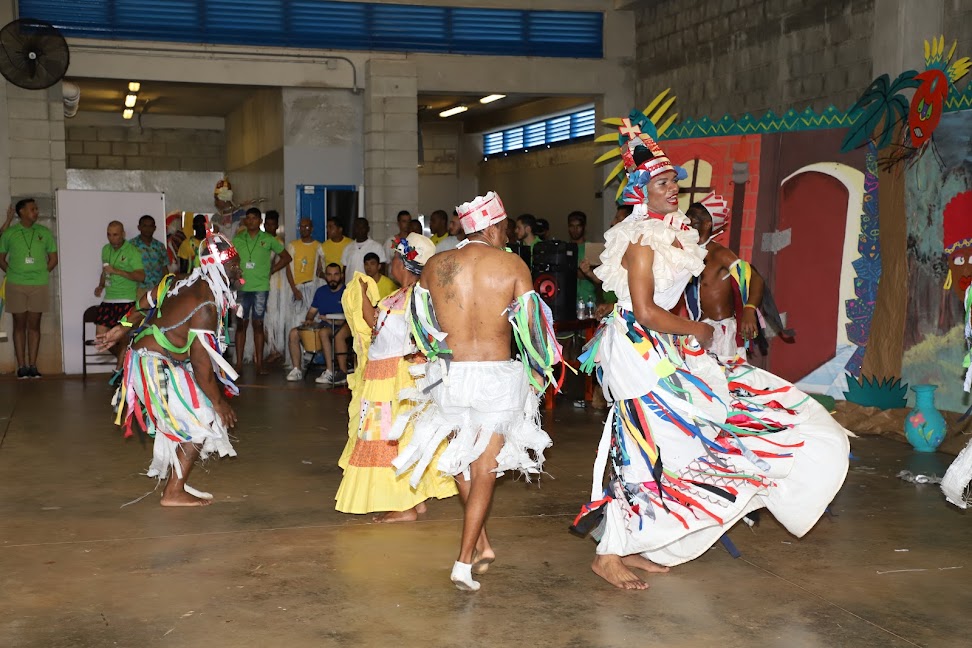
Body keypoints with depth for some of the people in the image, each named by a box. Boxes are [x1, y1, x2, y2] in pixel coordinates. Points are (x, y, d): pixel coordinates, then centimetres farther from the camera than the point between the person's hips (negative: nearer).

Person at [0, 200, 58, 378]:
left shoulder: (44, 232, 6)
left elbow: (53, 259, 10)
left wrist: (41, 273, 2)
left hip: (39, 285, 1)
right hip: (16, 285, -1)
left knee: (34, 325, 4)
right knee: (19, 325, 2)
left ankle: (32, 365, 8)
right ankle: (21, 366, 5)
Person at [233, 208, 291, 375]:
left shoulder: (268, 240, 4)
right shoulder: (237, 240, 8)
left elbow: (286, 257, 10)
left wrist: (270, 271, 3)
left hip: (261, 287, -1)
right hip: (242, 287, 1)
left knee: (258, 324, 3)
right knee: (241, 323, 2)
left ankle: (259, 363, 6)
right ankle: (239, 362, 6)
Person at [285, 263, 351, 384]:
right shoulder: (321, 291, 15)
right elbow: (312, 311, 20)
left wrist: (331, 320, -27)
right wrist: (308, 320, -3)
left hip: (340, 327, -7)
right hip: (323, 325, 7)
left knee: (323, 332, -38)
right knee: (294, 332, -11)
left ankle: (330, 372, -36)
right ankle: (297, 370, -7)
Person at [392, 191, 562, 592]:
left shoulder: (434, 266, 1)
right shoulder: (513, 266, -6)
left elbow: (420, 323, 8)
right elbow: (531, 326, -5)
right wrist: (538, 372, 10)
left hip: (449, 375, 3)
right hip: (498, 376, -2)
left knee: (461, 457, 23)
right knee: (485, 468, 7)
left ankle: (481, 543, 25)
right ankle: (464, 562, 4)